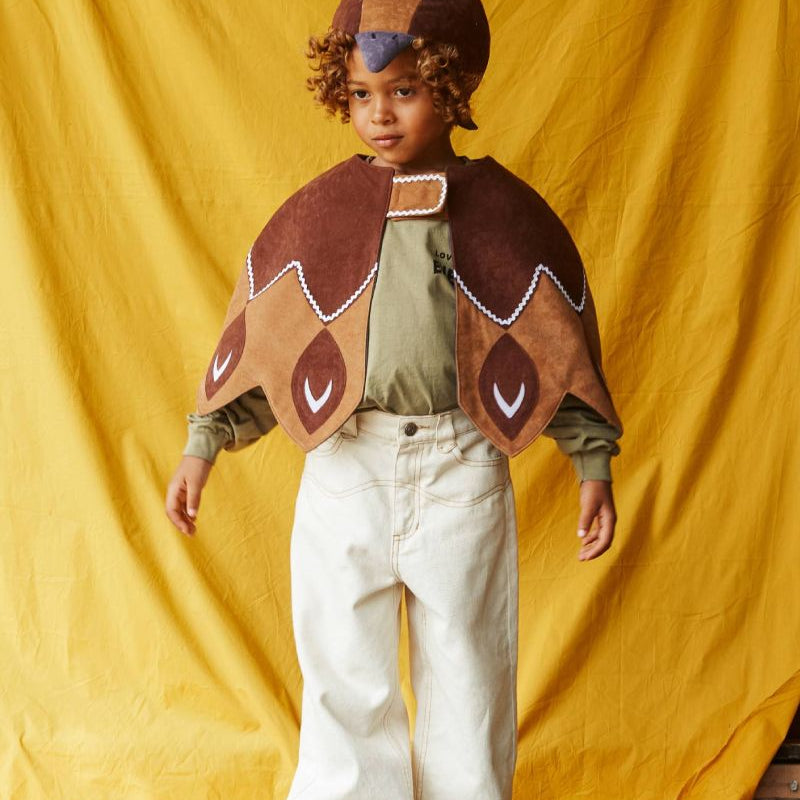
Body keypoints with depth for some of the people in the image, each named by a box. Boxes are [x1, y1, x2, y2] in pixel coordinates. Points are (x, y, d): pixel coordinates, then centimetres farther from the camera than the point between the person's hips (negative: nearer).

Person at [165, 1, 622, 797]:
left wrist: (594, 465, 3)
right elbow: (257, 332, 6)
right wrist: (203, 443, 3)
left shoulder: (507, 213, -2)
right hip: (345, 467, 1)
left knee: (465, 667, 12)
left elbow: (562, 345, 4)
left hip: (462, 469, -1)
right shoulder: (317, 211, 0)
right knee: (343, 671, 11)